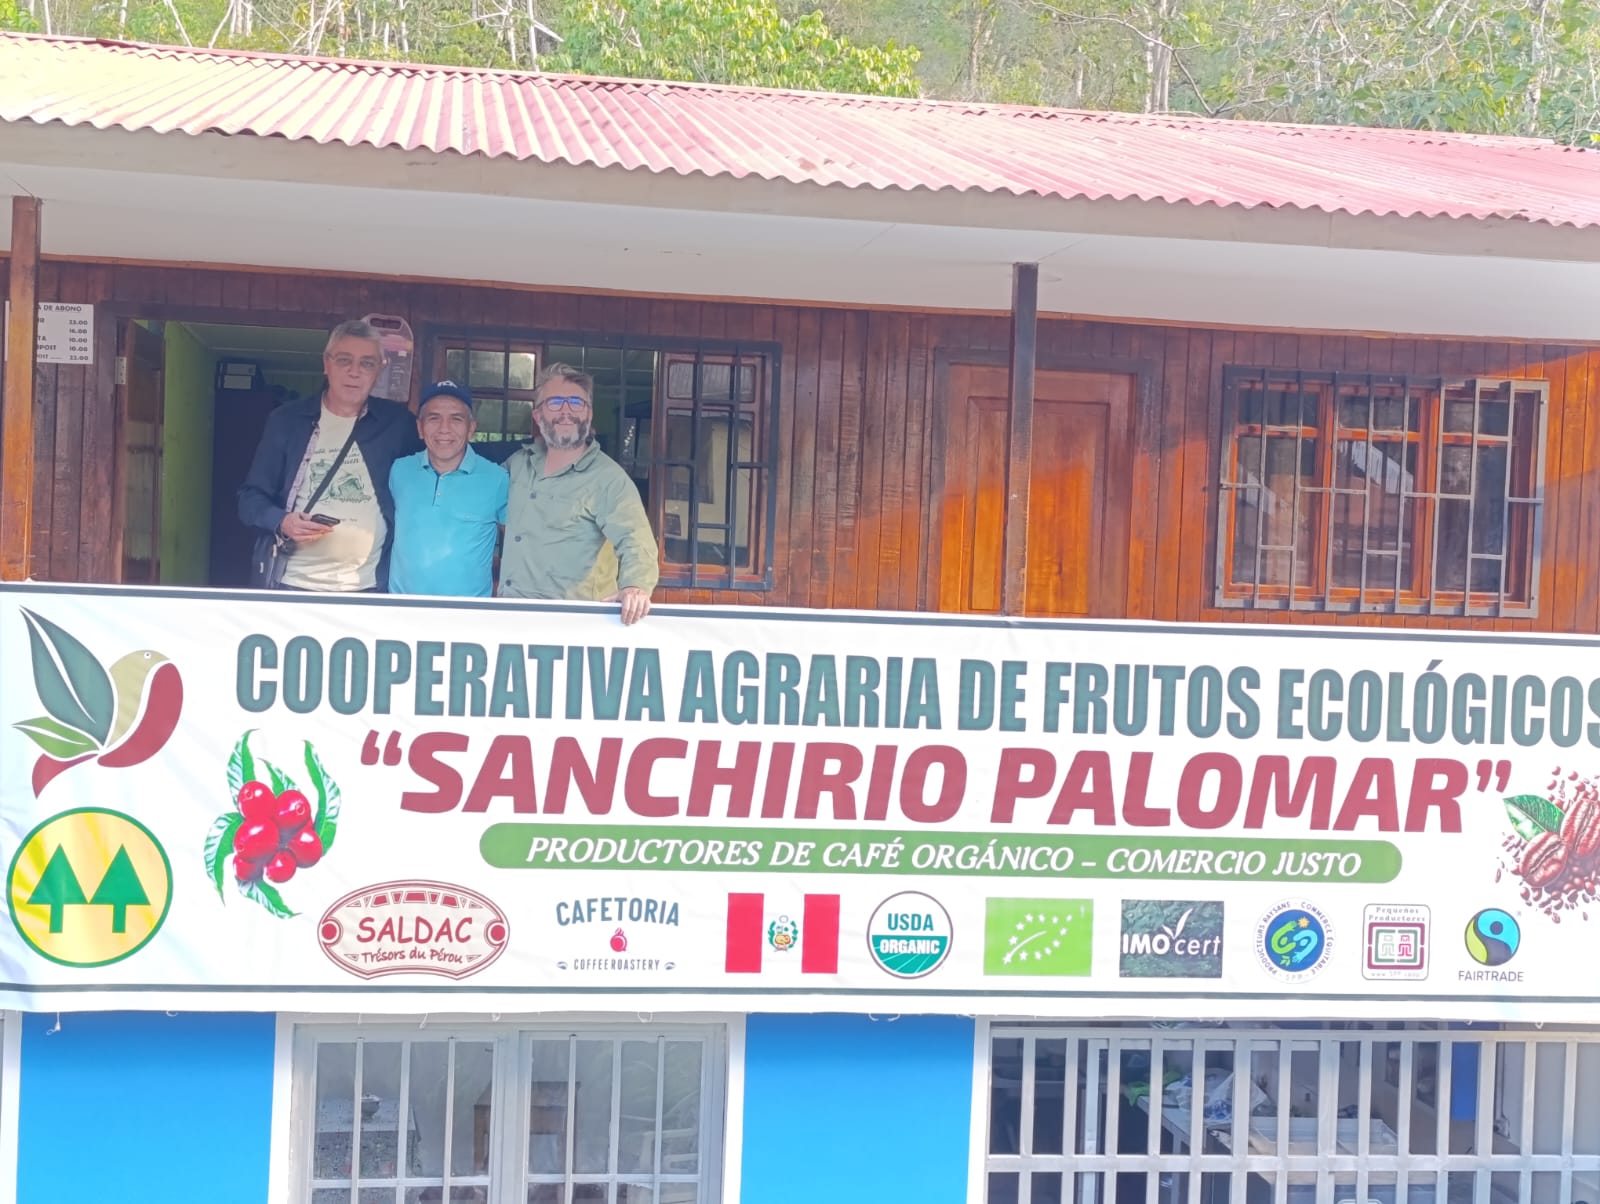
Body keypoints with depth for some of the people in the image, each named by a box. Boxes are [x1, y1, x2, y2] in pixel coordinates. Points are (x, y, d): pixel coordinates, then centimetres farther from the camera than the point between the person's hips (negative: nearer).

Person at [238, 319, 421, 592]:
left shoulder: (397, 423, 5)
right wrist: (281, 522, -14)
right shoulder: (286, 420, 5)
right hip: (295, 585, 0)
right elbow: (250, 498, 7)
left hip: (369, 589, 0)